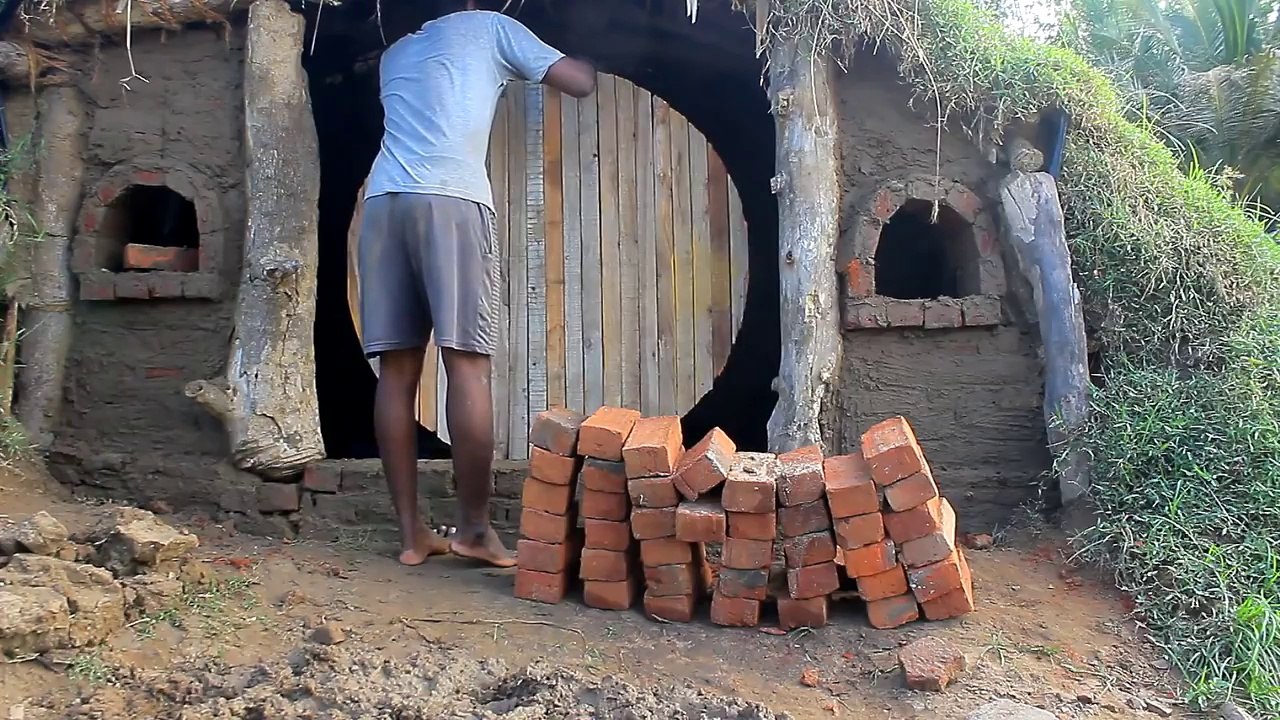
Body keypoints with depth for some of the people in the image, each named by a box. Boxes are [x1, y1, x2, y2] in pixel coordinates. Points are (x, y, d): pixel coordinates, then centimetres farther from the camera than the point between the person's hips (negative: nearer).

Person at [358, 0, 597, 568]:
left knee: (397, 371, 3)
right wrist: (580, 62, 41)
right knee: (467, 364, -5)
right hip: (452, 201, -5)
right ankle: (474, 527, -4)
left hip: (384, 202, 5)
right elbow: (581, 83, 18)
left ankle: (411, 532, 4)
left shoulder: (395, 53, 33)